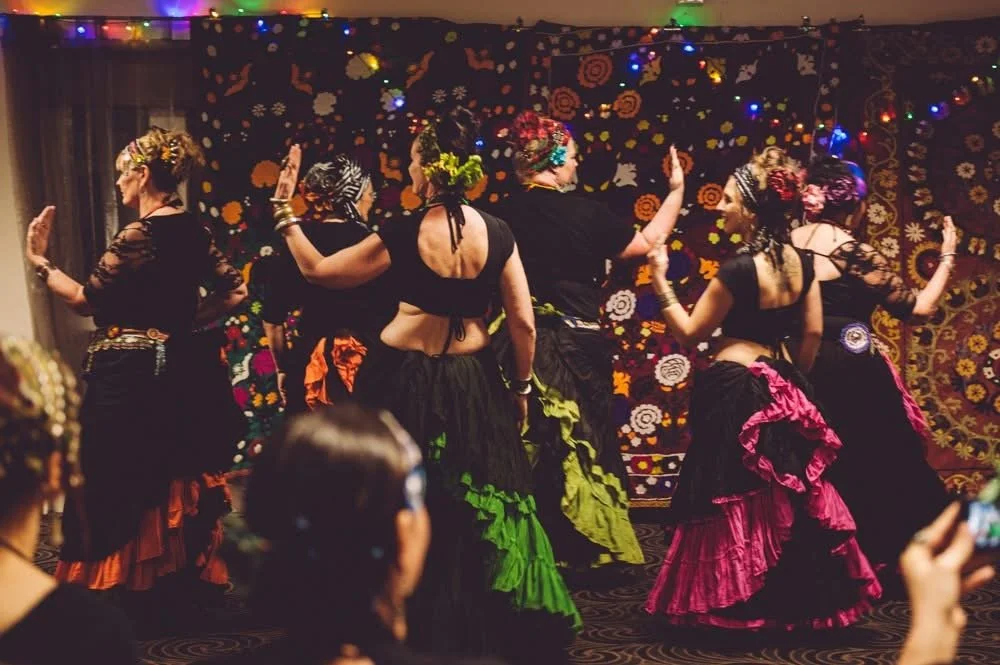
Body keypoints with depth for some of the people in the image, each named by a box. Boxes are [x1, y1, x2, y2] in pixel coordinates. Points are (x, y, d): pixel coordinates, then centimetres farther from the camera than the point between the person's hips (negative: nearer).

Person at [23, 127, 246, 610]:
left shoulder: (138, 236, -18)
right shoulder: (193, 231, 5)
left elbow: (84, 299, -15)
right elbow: (234, 291, 10)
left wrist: (37, 260, -4)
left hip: (130, 377, -8)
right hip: (178, 370, 8)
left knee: (122, 485, 2)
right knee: (177, 476, 17)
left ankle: (134, 591, 7)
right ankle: (187, 577, 25)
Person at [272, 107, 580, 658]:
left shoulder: (402, 237, -15)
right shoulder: (497, 233, -7)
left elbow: (315, 269, -7)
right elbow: (524, 324, -5)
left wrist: (283, 210, 3)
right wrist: (521, 388, 9)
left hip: (405, 381, -2)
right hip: (473, 382, 2)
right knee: (477, 506, 16)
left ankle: (413, 624, 23)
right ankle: (484, 624, 25)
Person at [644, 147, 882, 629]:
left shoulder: (738, 271, -18)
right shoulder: (801, 262, 1)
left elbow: (689, 334, -11)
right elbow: (813, 333, 7)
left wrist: (660, 279, -5)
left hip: (733, 390, -7)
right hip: (782, 387, 7)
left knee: (735, 499, 3)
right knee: (789, 497, 15)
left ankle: (734, 603, 11)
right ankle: (797, 601, 23)